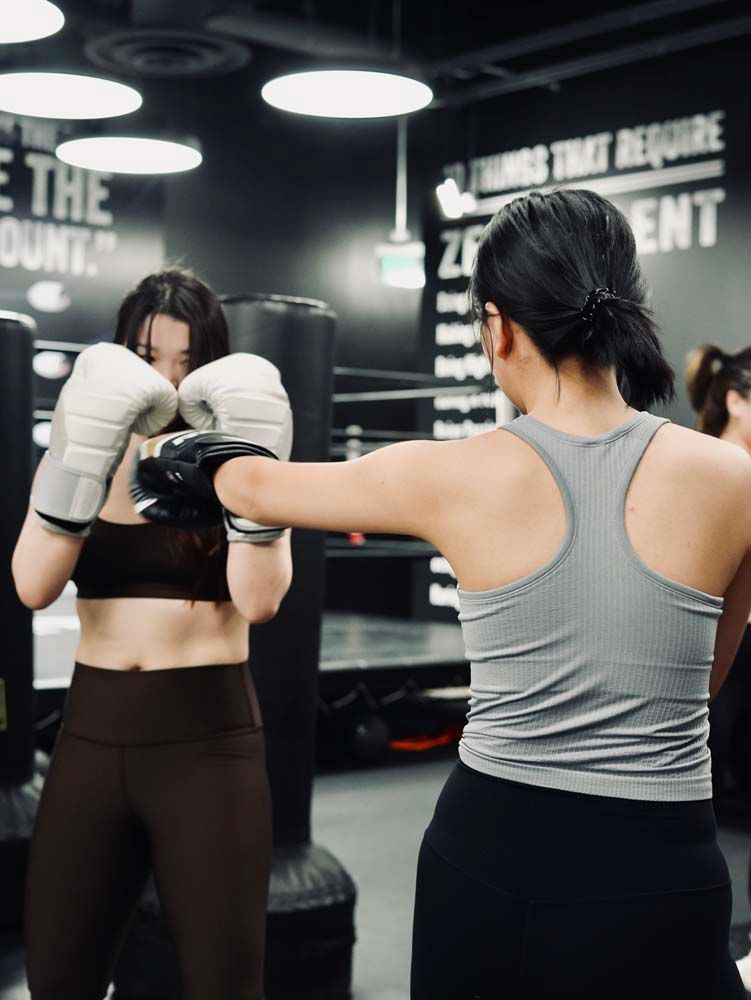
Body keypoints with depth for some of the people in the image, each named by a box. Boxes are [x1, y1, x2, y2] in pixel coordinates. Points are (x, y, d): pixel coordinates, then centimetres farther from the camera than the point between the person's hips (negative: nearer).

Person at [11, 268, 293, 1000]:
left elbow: (259, 600, -16)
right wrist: (79, 461, -20)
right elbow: (33, 587, -10)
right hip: (93, 732, 3)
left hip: (209, 737, -3)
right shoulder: (77, 454, 6)